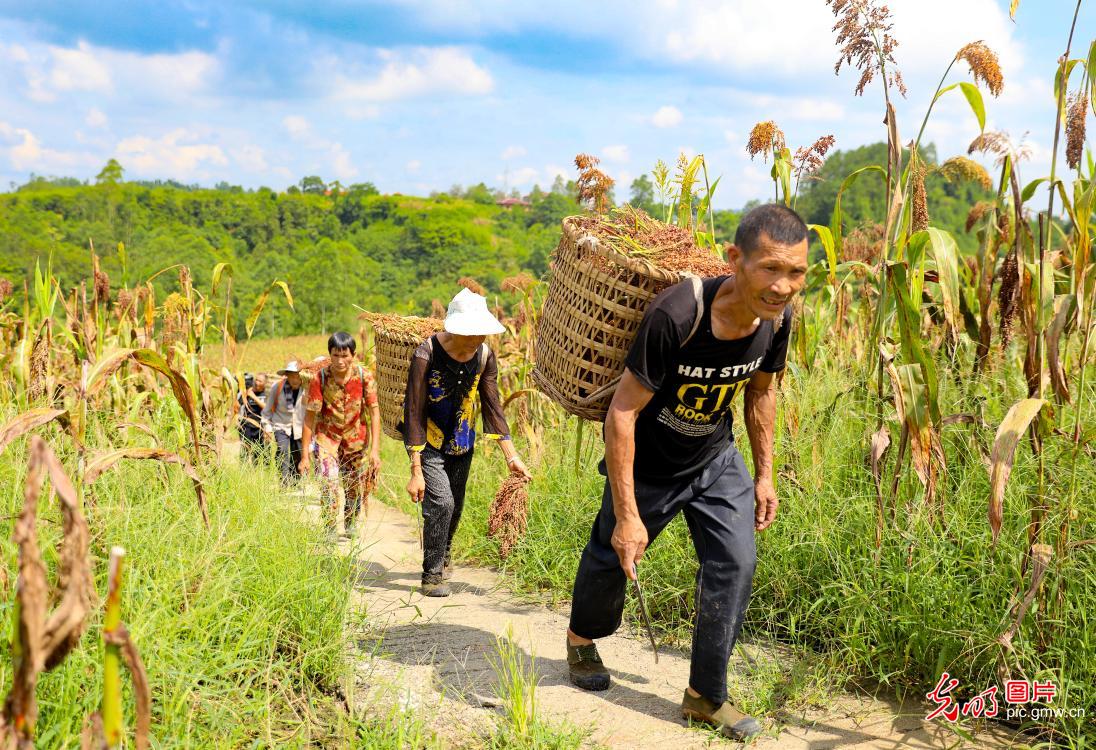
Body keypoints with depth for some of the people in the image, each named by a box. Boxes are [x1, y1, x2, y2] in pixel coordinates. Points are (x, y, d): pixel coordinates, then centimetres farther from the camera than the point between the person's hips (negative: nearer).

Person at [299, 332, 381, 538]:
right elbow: (309, 416, -13)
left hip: (356, 438, 2)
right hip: (327, 435, -2)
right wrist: (305, 454, -13)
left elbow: (374, 412, -11)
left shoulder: (364, 376, -14)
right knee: (329, 482, -21)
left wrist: (375, 449, -17)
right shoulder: (319, 378, -17)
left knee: (355, 486, 12)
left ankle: (350, 525, 36)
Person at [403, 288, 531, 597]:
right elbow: (414, 413, -25)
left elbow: (492, 406, -6)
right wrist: (416, 471, -27)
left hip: (462, 443, 5)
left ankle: (442, 557, 44)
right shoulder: (426, 356, -27)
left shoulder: (484, 355, -11)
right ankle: (432, 575, -2)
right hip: (428, 441, -5)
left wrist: (511, 456, -13)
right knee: (441, 502, -18)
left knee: (455, 506, 15)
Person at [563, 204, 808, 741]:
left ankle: (705, 696, 11)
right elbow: (622, 412, -30)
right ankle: (581, 639, 48)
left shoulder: (777, 318, -19)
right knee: (612, 556, 16)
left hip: (716, 459, 4)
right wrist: (628, 515, -28)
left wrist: (764, 475, 7)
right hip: (647, 464, -4)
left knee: (735, 563, -6)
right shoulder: (675, 315, -37)